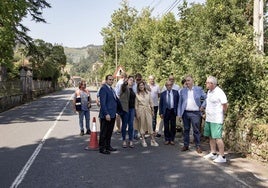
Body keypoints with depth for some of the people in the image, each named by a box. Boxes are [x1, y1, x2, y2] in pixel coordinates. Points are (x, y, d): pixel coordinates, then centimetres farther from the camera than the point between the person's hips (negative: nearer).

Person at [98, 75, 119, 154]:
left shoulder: (111, 89, 17)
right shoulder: (103, 89, -12)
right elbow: (103, 103, -18)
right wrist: (106, 114, -23)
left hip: (112, 114, 9)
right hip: (106, 115, -9)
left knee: (109, 132, 16)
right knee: (104, 132, 1)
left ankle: (108, 146, 27)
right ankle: (102, 148, 10)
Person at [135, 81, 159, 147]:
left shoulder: (148, 94, 7)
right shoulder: (137, 95, 2)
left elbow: (151, 103, 11)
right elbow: (136, 105, 3)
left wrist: (152, 110, 6)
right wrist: (137, 113, -2)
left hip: (148, 110, 1)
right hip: (141, 110, -1)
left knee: (150, 124, -2)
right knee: (142, 125, 2)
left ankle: (153, 140, 2)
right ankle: (143, 140, 11)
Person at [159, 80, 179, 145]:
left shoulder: (176, 92, 4)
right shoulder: (163, 94, 5)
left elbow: (178, 101, 3)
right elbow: (160, 104, 5)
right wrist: (161, 113, -1)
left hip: (173, 111, 0)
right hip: (166, 111, 0)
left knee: (173, 126, 5)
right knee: (166, 126, 6)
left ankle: (172, 139, 16)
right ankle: (167, 139, 17)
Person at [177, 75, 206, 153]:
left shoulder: (199, 89, 2)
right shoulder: (182, 91, 8)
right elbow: (180, 102, 8)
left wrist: (202, 106, -4)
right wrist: (179, 113, 2)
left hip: (195, 113, -2)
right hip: (185, 113, 2)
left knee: (196, 130, 2)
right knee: (186, 130, 10)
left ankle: (198, 146, 13)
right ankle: (186, 145, 20)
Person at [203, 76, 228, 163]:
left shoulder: (219, 92, -15)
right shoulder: (209, 91, 11)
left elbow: (225, 106, -11)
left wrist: (221, 114, 0)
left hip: (216, 120, -9)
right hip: (209, 118, 9)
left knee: (217, 137, -8)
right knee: (211, 136, 14)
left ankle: (222, 157, 0)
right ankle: (213, 153, 26)